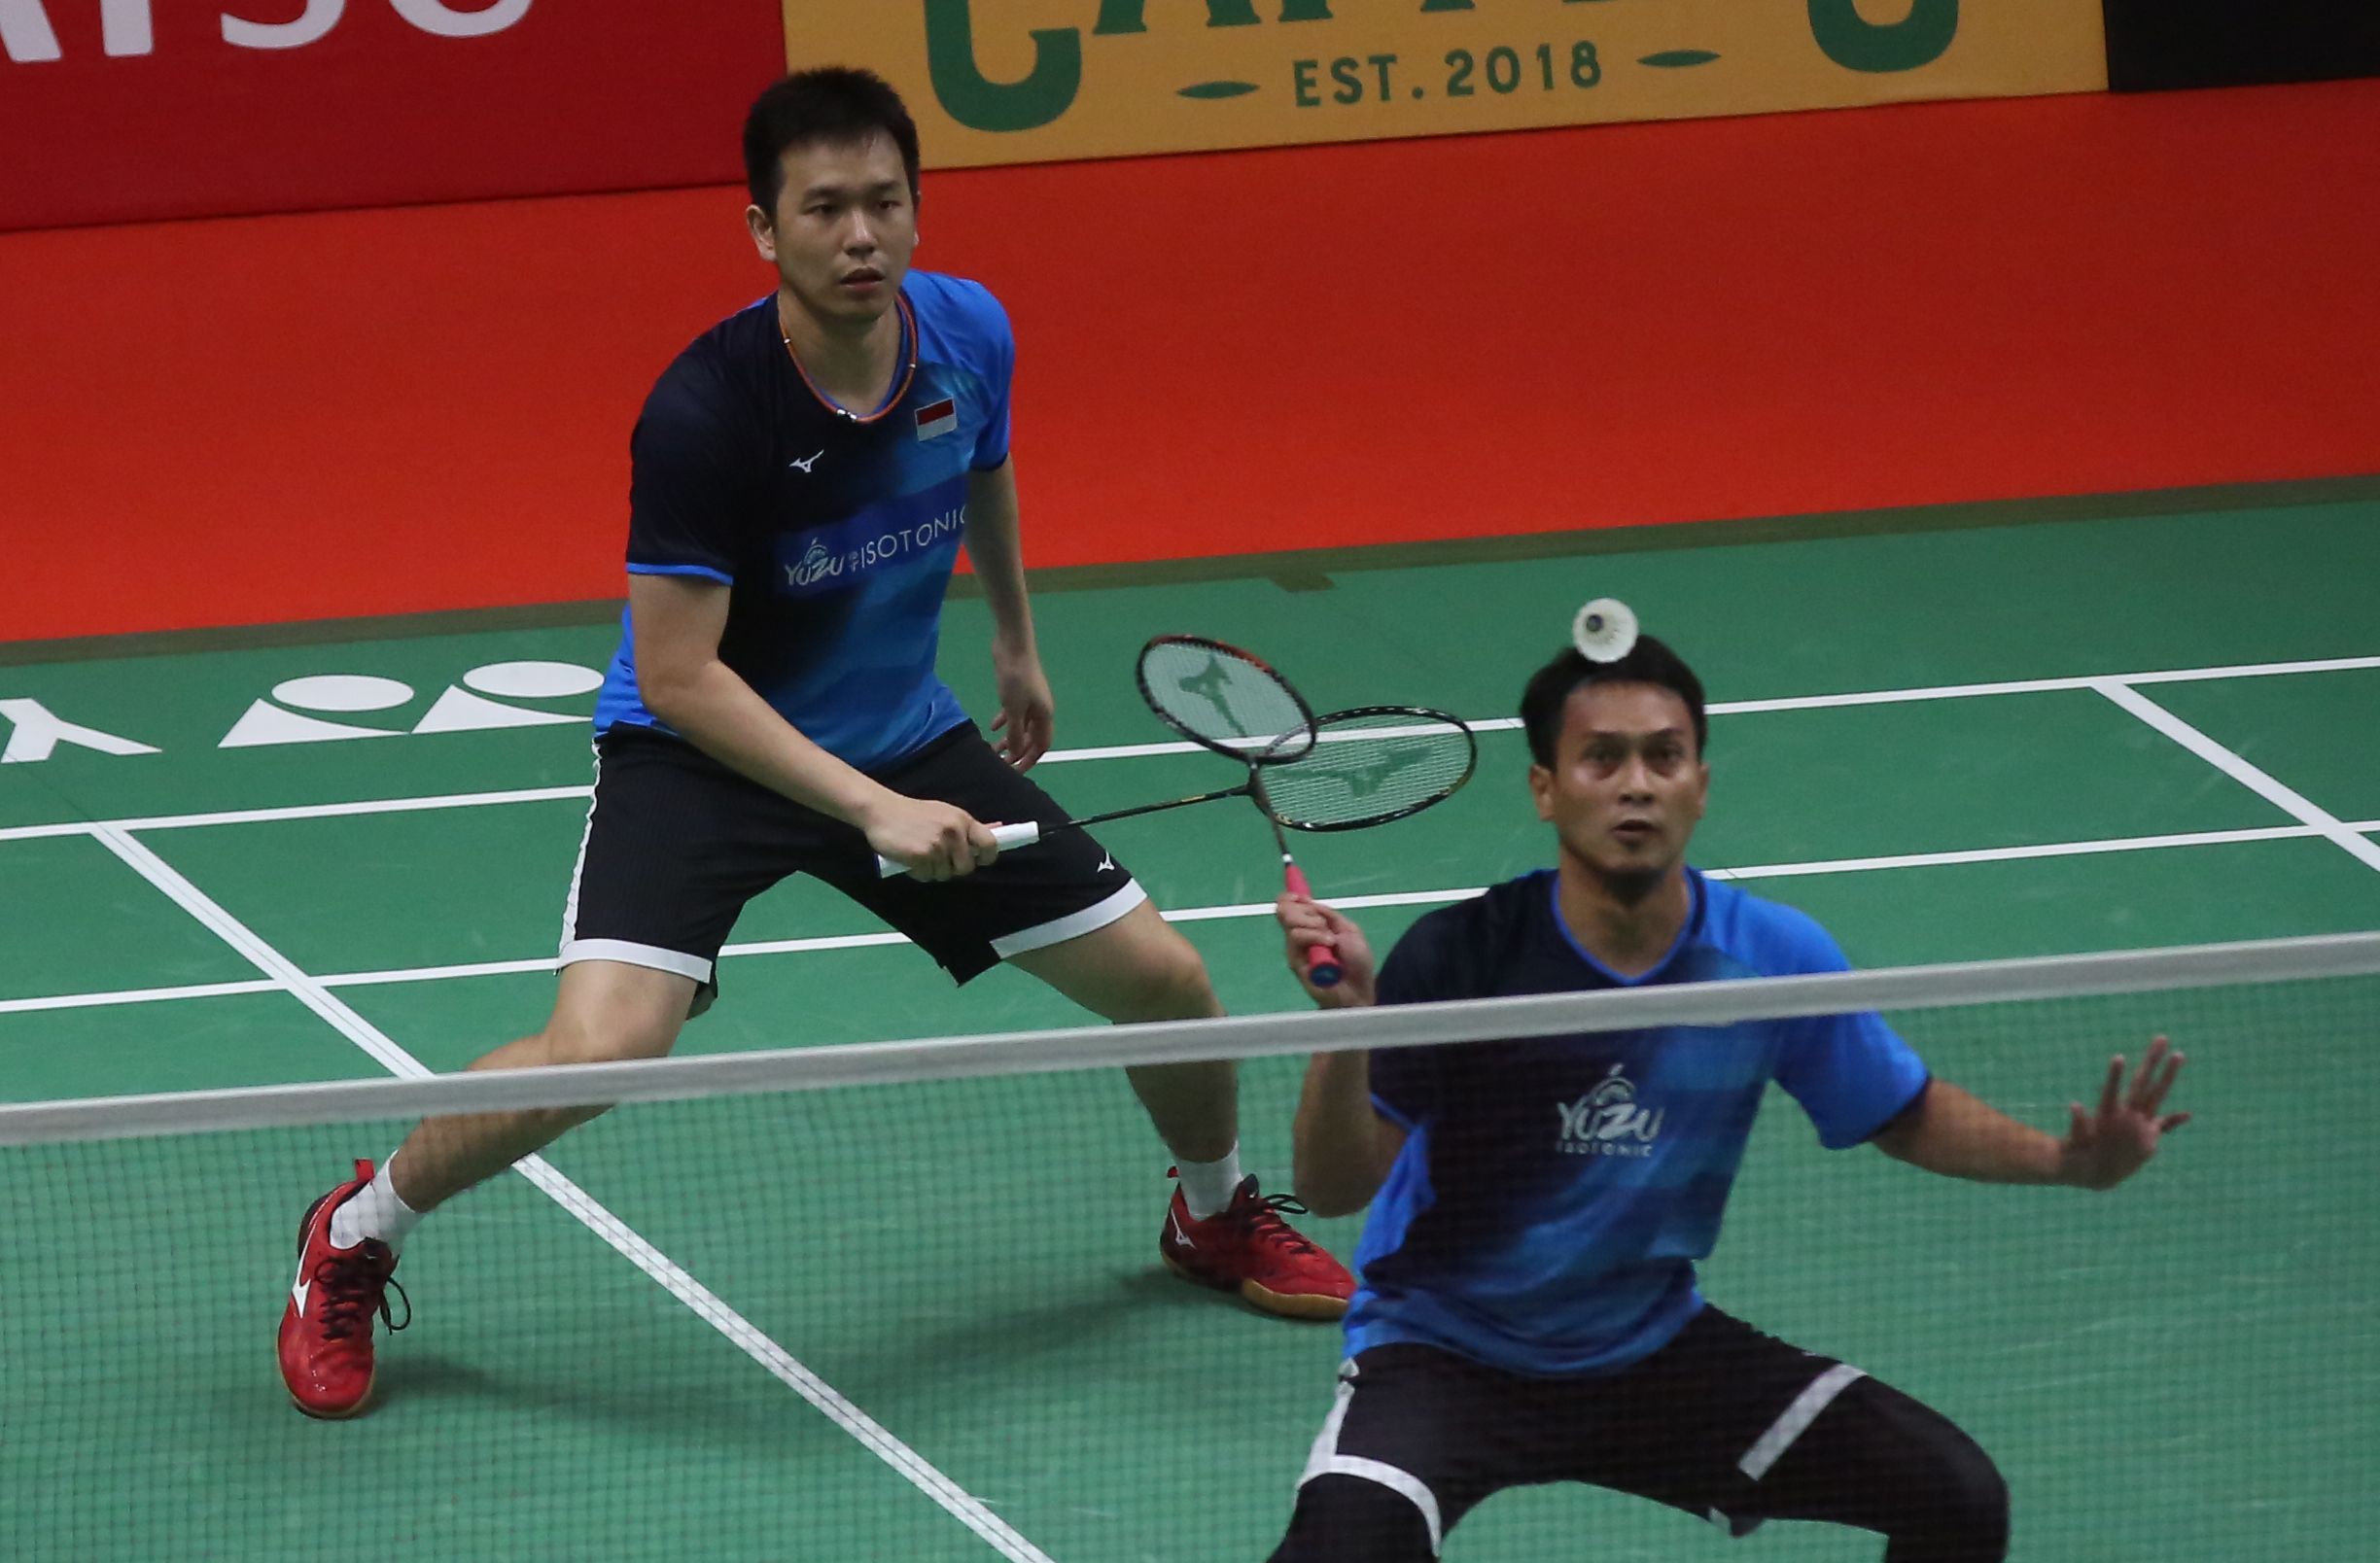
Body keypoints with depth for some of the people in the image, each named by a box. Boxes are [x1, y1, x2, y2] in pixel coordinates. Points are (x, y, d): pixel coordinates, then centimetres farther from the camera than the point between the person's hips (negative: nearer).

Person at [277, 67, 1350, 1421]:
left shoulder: (968, 334, -11)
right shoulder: (706, 412, -28)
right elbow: (680, 675, -26)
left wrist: (1018, 642, 28)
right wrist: (873, 810, -32)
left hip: (906, 739, 6)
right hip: (702, 751, -6)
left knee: (1165, 980, 3)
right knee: (604, 1047, -28)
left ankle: (1218, 1213, 38)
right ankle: (351, 1243, -1)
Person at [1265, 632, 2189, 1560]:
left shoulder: (1778, 957, -8)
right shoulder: (1464, 955, -20)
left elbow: (1903, 1114, 9)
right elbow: (1332, 1190, -21)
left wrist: (2067, 1160, -8)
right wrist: (1345, 1019, -39)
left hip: (1652, 1343, 4)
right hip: (1444, 1347, -4)